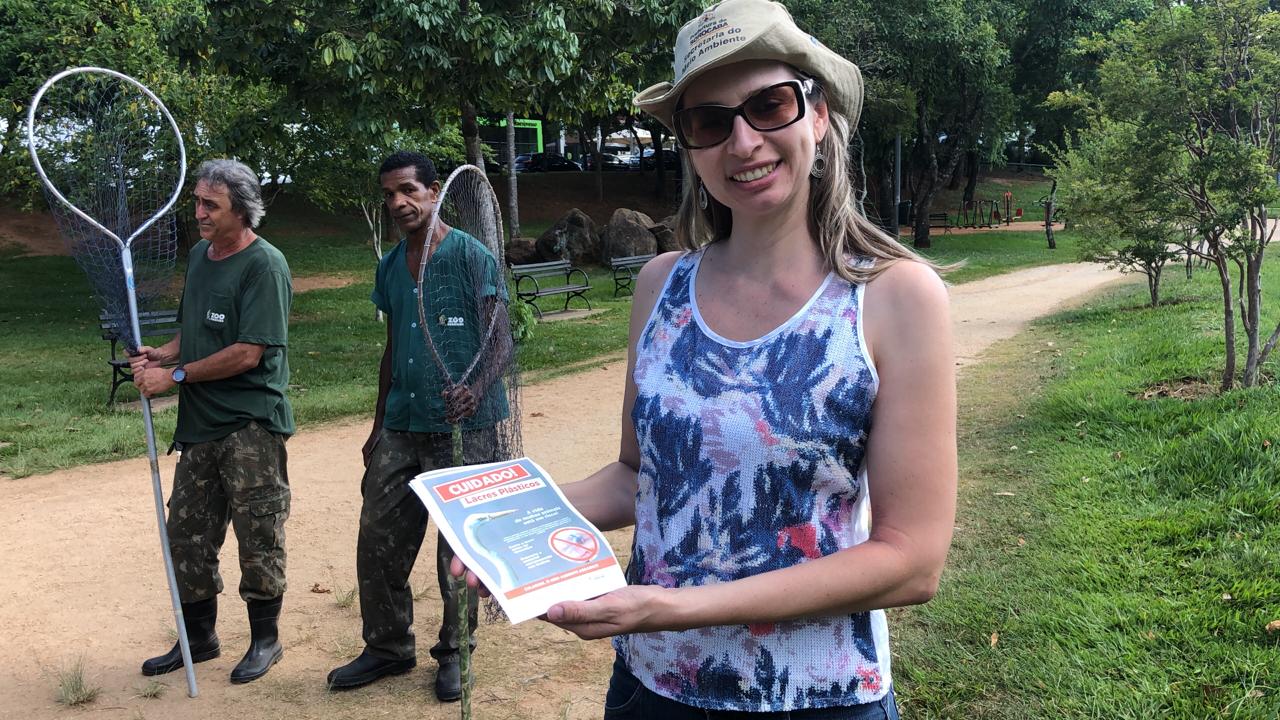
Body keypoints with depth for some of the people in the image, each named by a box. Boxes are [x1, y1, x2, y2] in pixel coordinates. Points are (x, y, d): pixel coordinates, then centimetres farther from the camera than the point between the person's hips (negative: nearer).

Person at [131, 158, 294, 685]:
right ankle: (199, 637, 29)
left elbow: (247, 353, -20)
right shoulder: (200, 255, 11)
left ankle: (265, 640, 20)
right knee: (187, 533, 13)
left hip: (251, 427, -8)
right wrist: (162, 355, 2)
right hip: (200, 423, 8)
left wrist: (176, 376, -14)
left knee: (258, 536, 3)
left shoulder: (264, 265, -14)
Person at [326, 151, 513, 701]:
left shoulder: (471, 257, -7)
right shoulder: (390, 268, 12)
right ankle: (387, 647, 26)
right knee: (378, 542, 7)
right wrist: (379, 426, 20)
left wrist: (477, 389, -30)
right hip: (402, 428, 6)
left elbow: (502, 341, -11)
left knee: (458, 551, 4)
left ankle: (454, 652, 23)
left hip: (463, 430, -6)